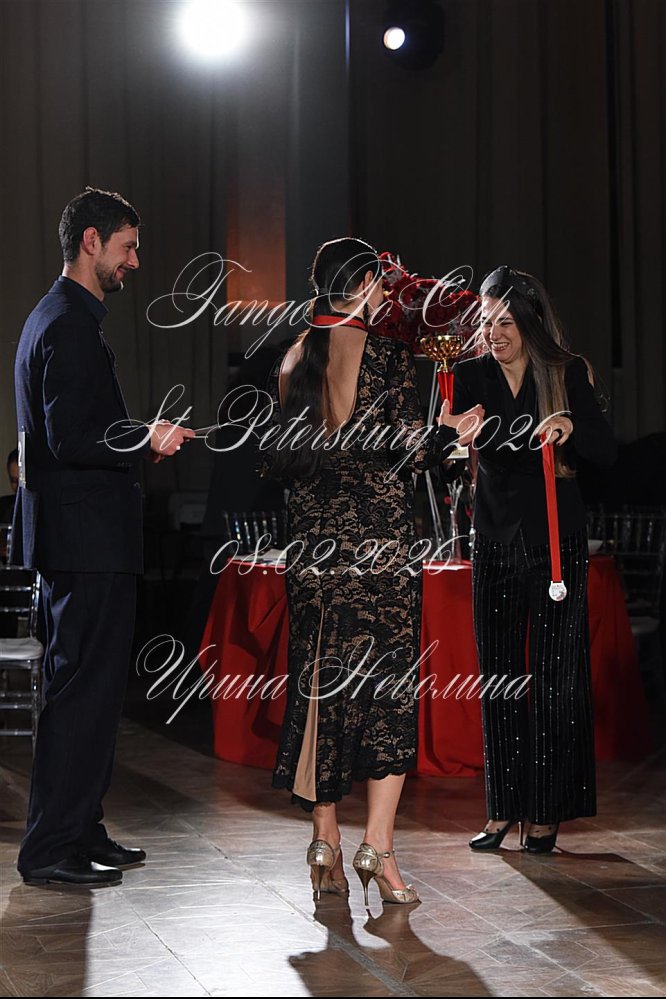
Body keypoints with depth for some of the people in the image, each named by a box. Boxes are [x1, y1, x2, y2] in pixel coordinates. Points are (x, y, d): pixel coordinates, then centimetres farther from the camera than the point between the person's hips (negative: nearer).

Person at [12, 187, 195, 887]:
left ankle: (80, 831, 23)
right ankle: (51, 849, -2)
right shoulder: (70, 326, -15)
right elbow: (68, 440, -22)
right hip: (87, 539, -11)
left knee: (88, 689, 15)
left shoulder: (58, 319, 19)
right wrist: (143, 442, -25)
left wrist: (137, 442, 21)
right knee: (82, 690, -7)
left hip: (79, 539, 11)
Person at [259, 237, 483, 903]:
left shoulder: (292, 364, 7)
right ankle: (377, 846, -6)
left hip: (312, 542, 5)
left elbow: (275, 463, 9)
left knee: (319, 684, 9)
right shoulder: (387, 356, -8)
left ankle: (326, 847, 12)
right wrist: (449, 430, 8)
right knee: (390, 689, 0)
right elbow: (407, 454, -11)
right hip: (379, 540, -5)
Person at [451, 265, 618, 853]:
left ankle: (546, 813, 7)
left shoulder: (568, 373, -2)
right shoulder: (471, 376, 2)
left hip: (556, 541, -2)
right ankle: (503, 811, 14)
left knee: (554, 675, -1)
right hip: (495, 541, 2)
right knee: (498, 676, 6)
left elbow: (608, 452, -5)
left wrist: (572, 427, -25)